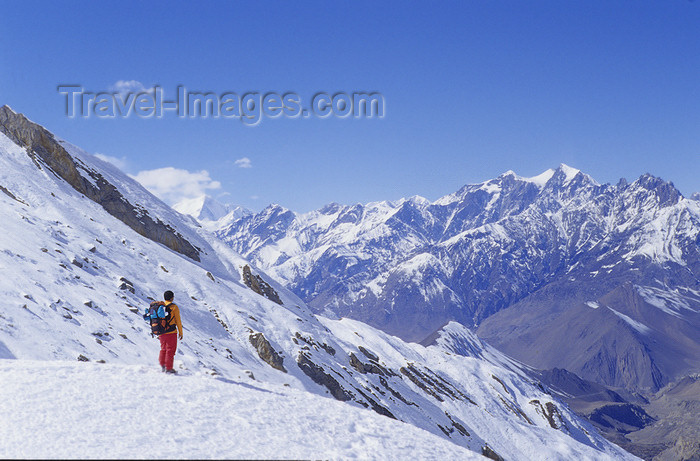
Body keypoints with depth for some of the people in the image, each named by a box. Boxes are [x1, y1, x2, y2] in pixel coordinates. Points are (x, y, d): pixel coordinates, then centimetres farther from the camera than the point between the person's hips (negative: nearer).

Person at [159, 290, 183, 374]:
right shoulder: (174, 307, -8)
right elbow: (178, 321, -8)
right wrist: (180, 332, 1)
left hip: (161, 332, 5)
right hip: (171, 332, -5)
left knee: (163, 349, 19)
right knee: (170, 350, 0)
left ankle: (162, 365, 16)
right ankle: (168, 368, -1)